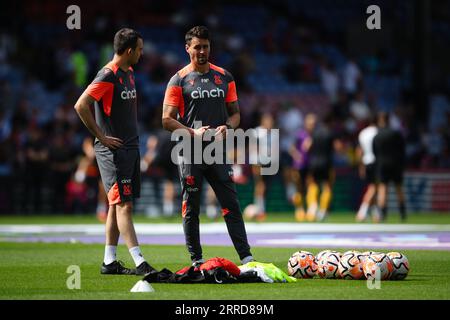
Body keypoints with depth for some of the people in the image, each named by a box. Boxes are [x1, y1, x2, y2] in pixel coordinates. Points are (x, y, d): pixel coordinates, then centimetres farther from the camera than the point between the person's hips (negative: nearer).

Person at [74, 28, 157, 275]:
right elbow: (81, 106, -21)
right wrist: (101, 136, -17)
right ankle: (140, 263, -15)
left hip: (130, 148, 9)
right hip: (113, 150, -9)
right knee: (123, 205, -10)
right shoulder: (107, 76, -15)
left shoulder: (128, 73, 13)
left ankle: (109, 262, 16)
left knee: (118, 204, 11)